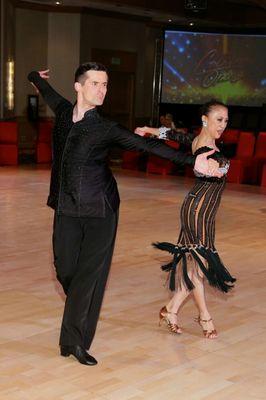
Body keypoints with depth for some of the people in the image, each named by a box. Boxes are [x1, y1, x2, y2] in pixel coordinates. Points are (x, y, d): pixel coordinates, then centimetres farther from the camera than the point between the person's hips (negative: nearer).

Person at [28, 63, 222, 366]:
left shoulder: (106, 129, -7)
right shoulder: (63, 110, 2)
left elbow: (148, 145, -14)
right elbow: (46, 89, 26)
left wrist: (192, 160, -23)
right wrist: (36, 78, 48)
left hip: (100, 210, -3)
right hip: (67, 209, 3)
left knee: (90, 274, -2)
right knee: (65, 270, 5)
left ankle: (75, 341, 10)